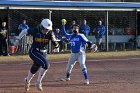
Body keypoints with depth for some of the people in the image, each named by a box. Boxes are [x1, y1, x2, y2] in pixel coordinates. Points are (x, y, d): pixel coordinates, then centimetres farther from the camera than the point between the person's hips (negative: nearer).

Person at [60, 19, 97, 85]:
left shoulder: (81, 36, -6)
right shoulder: (70, 36, 9)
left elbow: (87, 42, -13)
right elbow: (64, 33, 21)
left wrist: (92, 45, -31)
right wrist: (63, 25, 14)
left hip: (80, 53, -6)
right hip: (73, 54, 6)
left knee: (82, 65, -21)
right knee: (69, 66, 16)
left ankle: (86, 79, -22)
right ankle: (67, 77, 40)